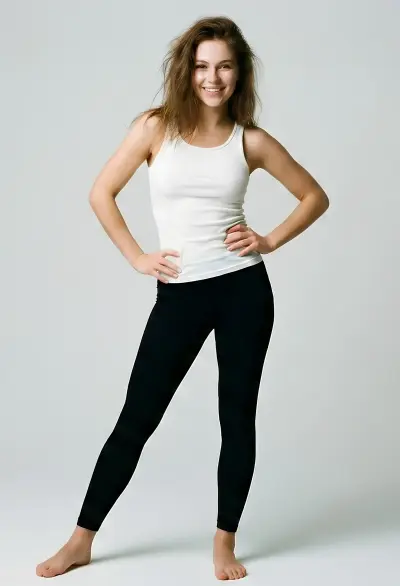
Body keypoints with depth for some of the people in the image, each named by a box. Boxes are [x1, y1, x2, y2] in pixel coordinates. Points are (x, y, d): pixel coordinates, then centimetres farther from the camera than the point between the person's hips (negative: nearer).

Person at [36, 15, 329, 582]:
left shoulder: (250, 141, 1)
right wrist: (137, 257, 0)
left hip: (244, 288, 1)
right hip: (180, 295, 0)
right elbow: (101, 193, 4)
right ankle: (82, 540, 16)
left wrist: (270, 241, 1)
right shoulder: (157, 126, -1)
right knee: (136, 419, 4)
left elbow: (315, 196, 12)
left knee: (238, 416, 7)